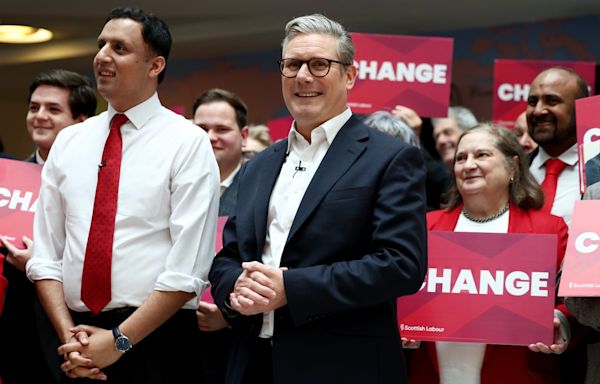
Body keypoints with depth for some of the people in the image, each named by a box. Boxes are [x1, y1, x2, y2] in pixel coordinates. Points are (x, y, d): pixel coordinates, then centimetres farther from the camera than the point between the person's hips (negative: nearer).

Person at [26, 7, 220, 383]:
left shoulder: (188, 143, -5)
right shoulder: (68, 142, 9)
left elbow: (188, 267, -12)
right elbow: (46, 252, 5)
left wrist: (119, 340, -15)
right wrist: (68, 334, -8)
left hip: (154, 339, -4)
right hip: (75, 348, 4)